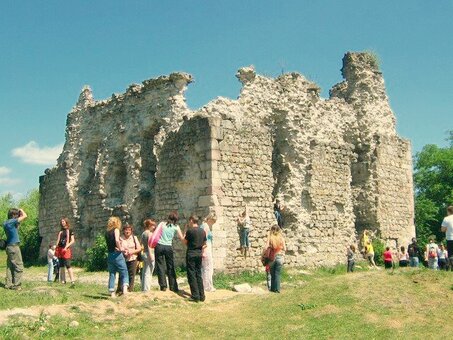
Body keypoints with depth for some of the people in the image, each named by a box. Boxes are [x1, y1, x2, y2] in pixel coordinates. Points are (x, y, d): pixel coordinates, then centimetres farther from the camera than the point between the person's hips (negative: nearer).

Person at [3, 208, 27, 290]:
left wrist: (19, 212, 15)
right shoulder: (11, 221, -15)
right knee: (19, 266, -5)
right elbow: (25, 216, -17)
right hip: (14, 246, -9)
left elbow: (16, 227, 23)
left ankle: (8, 284, 12)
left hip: (9, 246, 9)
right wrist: (21, 210, 4)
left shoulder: (5, 223, 11)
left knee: (10, 266, 11)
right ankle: (16, 285, -5)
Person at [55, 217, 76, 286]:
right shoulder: (60, 231, 18)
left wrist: (66, 247, -17)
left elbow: (73, 241, -6)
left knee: (68, 265, -17)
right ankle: (63, 280, 15)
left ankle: (72, 281, -23)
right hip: (59, 249, 7)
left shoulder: (69, 230, 0)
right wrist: (56, 249, 11)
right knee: (61, 266, 9)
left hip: (66, 250, -7)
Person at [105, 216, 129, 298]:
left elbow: (109, 243, 9)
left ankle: (112, 292, 10)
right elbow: (117, 240, -21)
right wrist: (120, 248, -10)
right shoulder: (116, 230, -4)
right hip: (117, 254, -5)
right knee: (124, 273, 0)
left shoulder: (107, 232, 13)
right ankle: (125, 287, -21)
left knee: (111, 274, 11)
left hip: (110, 255, 5)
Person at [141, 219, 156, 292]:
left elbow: (142, 244, 14)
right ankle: (146, 290, -6)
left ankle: (143, 289, 17)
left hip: (144, 253, 9)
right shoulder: (150, 233, -10)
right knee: (148, 274, -6)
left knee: (144, 273, 13)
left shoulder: (143, 233, 14)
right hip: (149, 253, -9)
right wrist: (151, 255, -21)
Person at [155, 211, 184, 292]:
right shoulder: (176, 227, 4)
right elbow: (182, 239, 0)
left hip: (159, 246, 0)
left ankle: (163, 286, 1)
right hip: (169, 247, 0)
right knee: (171, 267, 9)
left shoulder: (162, 224, 5)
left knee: (160, 266, 4)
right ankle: (173, 287, 10)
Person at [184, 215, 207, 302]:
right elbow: (204, 244, 12)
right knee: (199, 275, 11)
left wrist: (184, 236, 15)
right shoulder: (202, 231, 6)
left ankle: (195, 296, -3)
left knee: (192, 275, -1)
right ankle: (201, 296, 11)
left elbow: (185, 242, -1)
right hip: (199, 254, 6)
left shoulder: (190, 230, -12)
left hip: (191, 254, -6)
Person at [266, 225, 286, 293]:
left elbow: (266, 247, -14)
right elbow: (284, 249, -2)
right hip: (279, 257, 0)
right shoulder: (281, 238, -5)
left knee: (272, 274, 13)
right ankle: (277, 289, 4)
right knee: (278, 274, 6)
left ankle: (273, 288, 19)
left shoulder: (269, 237, -7)